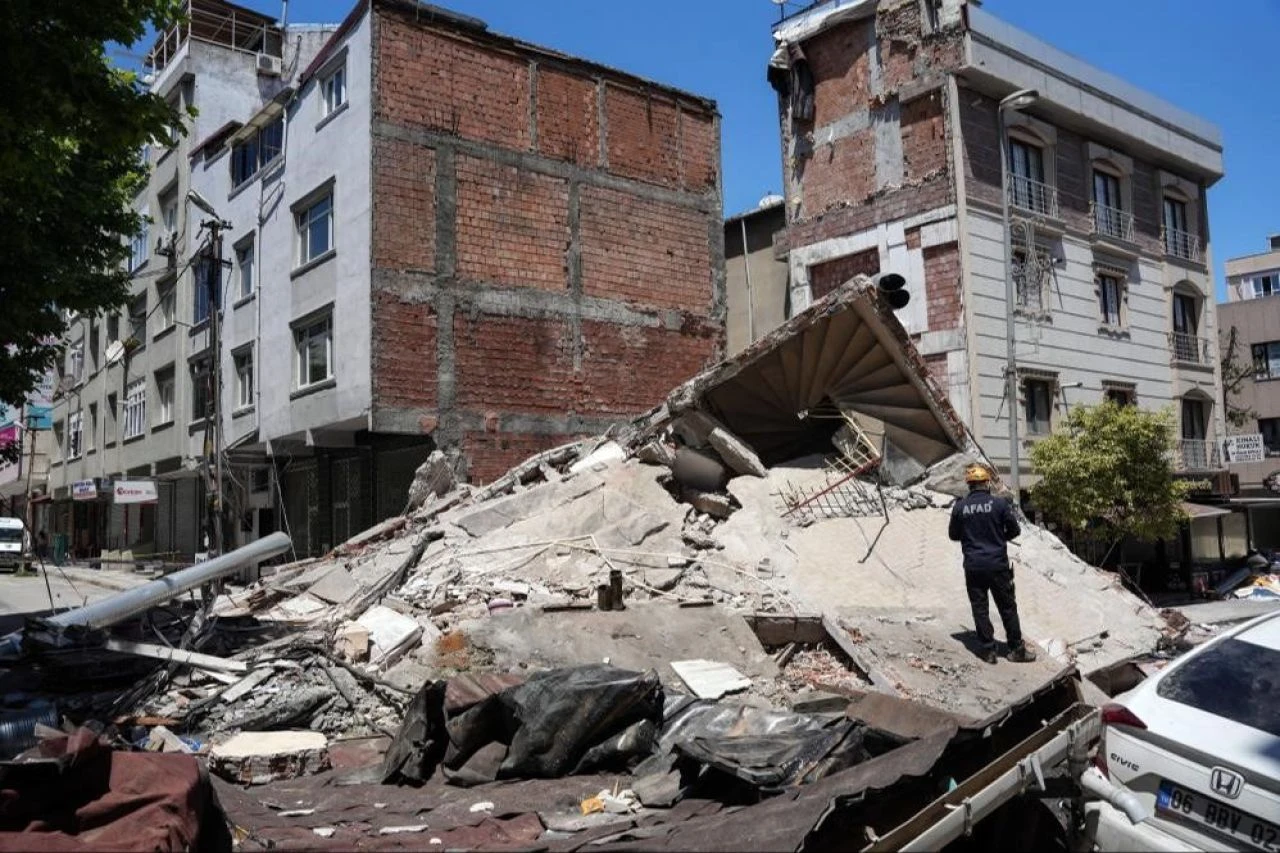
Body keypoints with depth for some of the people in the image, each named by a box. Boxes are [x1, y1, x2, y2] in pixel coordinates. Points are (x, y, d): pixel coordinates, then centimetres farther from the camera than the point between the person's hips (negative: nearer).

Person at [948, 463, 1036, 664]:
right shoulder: (999, 503, -8)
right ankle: (1017, 649, 18)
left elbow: (953, 535, 6)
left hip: (973, 567, 1)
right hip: (998, 565, -1)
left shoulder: (960, 507, -4)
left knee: (980, 608, 8)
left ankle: (988, 651, 10)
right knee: (1007, 607, 11)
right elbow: (1014, 530, 0)